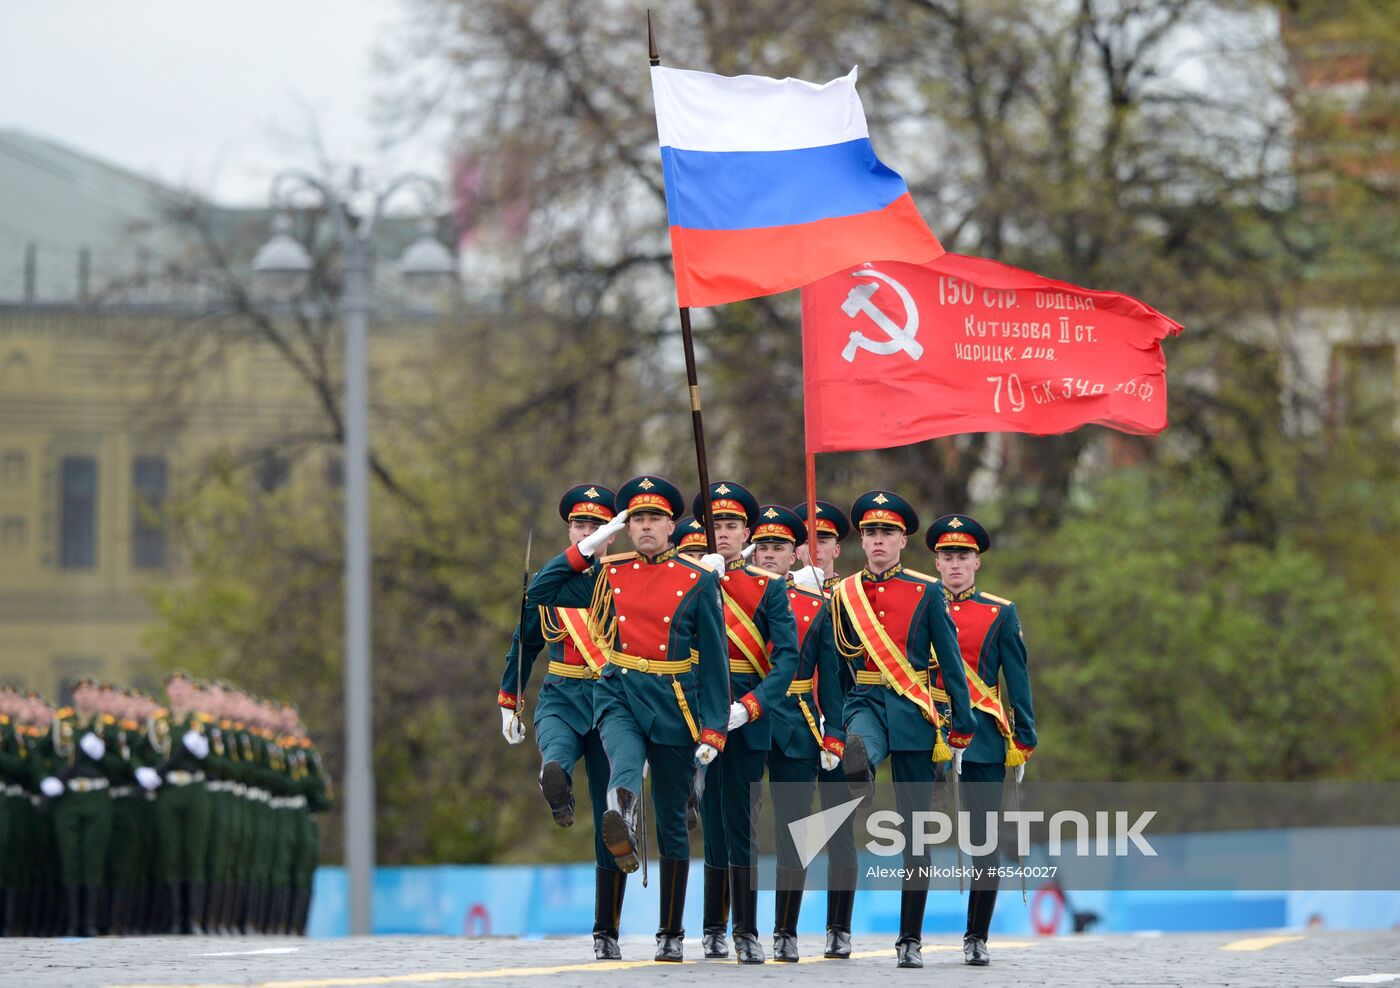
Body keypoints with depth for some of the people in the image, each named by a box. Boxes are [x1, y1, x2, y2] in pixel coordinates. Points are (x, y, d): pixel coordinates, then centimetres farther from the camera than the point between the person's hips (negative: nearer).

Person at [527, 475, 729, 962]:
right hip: (618, 696, 0)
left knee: (672, 822, 6)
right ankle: (620, 814, -69)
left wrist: (712, 732, -7)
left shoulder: (699, 582, 2)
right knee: (626, 764, -35)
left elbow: (714, 662, 0)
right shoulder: (607, 574, 8)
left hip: (675, 705, 0)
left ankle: (671, 935, 15)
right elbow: (539, 593, 10)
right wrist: (589, 545, 5)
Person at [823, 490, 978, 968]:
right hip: (866, 702, 1)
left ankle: (911, 938, 3)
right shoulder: (844, 595, 8)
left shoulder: (926, 592, 3)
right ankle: (861, 778, -72)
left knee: (916, 829, 0)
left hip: (915, 713, -1)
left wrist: (961, 731, -2)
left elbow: (951, 663, 3)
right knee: (859, 745, -40)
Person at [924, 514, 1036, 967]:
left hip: (984, 737, 0)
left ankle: (977, 937, 5)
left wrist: (1023, 742, 2)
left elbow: (1018, 682, 7)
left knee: (983, 838, -1)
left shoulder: (1001, 614, 7)